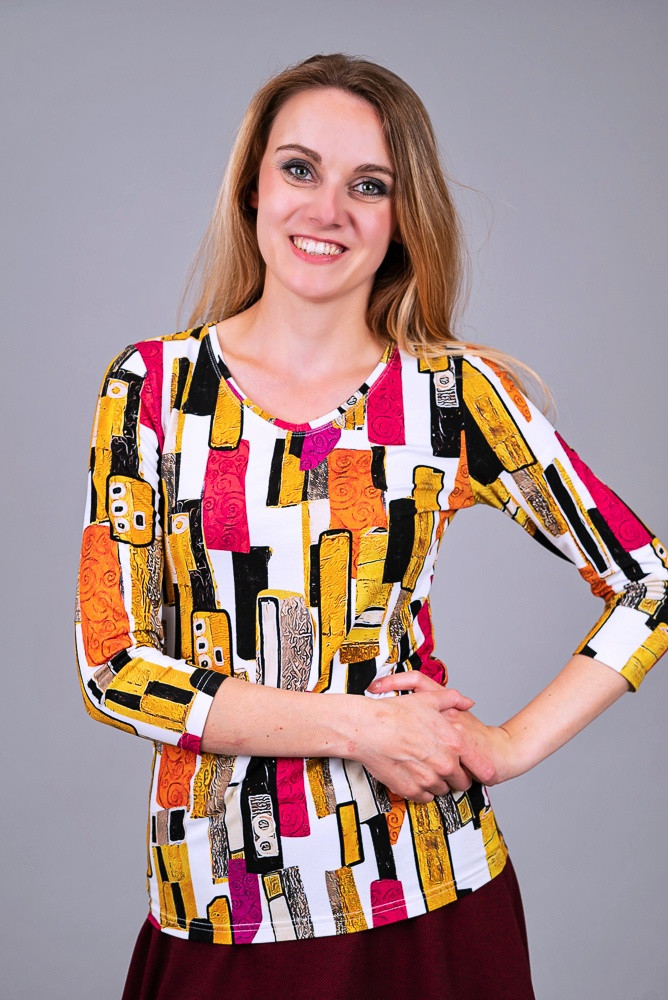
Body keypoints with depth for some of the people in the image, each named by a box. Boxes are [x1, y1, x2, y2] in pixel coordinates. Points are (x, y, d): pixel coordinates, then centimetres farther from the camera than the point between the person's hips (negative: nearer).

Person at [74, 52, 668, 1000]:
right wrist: (352, 726, -13)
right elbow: (110, 663, -7)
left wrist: (514, 743, -7)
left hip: (424, 897, 0)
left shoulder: (458, 391, -4)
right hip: (218, 900, 1)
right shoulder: (152, 385, -3)